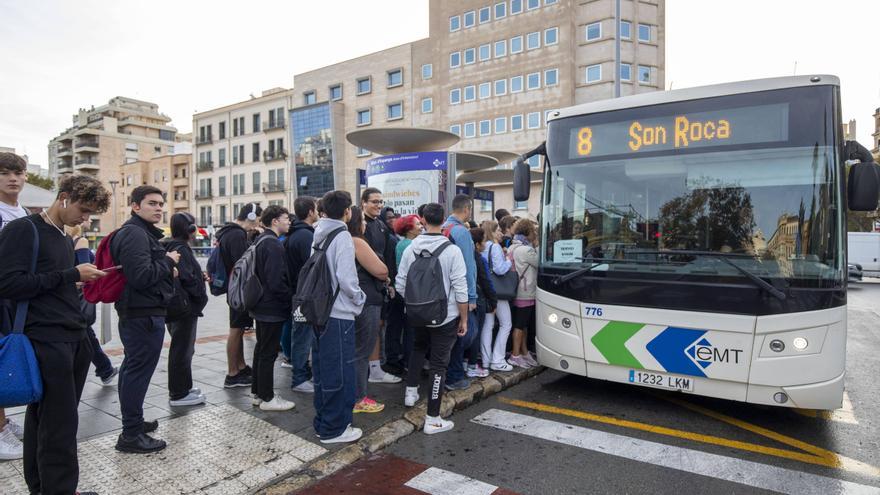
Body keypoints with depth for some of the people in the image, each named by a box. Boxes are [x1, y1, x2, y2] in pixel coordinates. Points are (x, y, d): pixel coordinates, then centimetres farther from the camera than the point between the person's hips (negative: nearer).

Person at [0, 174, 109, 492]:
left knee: (45, 418, 15)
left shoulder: (64, 238, 17)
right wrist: (70, 275, -16)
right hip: (47, 342, -8)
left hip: (74, 340, 8)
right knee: (60, 423, -4)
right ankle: (59, 488, 7)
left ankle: (41, 485, 24)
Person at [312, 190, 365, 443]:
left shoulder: (318, 235, 9)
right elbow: (346, 279, -19)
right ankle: (334, 428, 12)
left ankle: (322, 422, 30)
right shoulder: (342, 236, -14)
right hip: (339, 314, -8)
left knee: (322, 369, 17)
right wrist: (359, 299, -4)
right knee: (339, 372, 2)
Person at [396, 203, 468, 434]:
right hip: (445, 317, -4)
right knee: (439, 364, 4)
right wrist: (464, 319, -4)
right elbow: (460, 289, -15)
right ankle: (433, 419, 10)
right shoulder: (452, 250, -14)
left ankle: (411, 391, 35)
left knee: (418, 348, 32)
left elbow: (400, 284, 0)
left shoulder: (410, 248, -4)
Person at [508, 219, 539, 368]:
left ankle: (523, 351, 27)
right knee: (520, 325, 0)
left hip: (518, 293, 9)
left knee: (523, 324, 17)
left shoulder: (512, 247, 10)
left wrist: (533, 246, 11)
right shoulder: (526, 250, -19)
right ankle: (515, 355, 9)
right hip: (526, 294, -9)